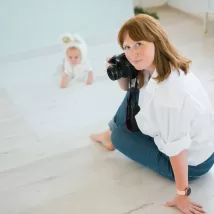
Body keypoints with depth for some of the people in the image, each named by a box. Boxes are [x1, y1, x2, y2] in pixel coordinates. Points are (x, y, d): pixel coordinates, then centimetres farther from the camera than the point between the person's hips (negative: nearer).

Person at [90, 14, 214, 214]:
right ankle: (110, 134, 25)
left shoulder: (168, 92, -38)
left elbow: (178, 149, -31)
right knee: (136, 92, 4)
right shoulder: (157, 65, -9)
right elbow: (130, 88, 11)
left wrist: (181, 195, -21)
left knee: (120, 136, 0)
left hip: (191, 162, -8)